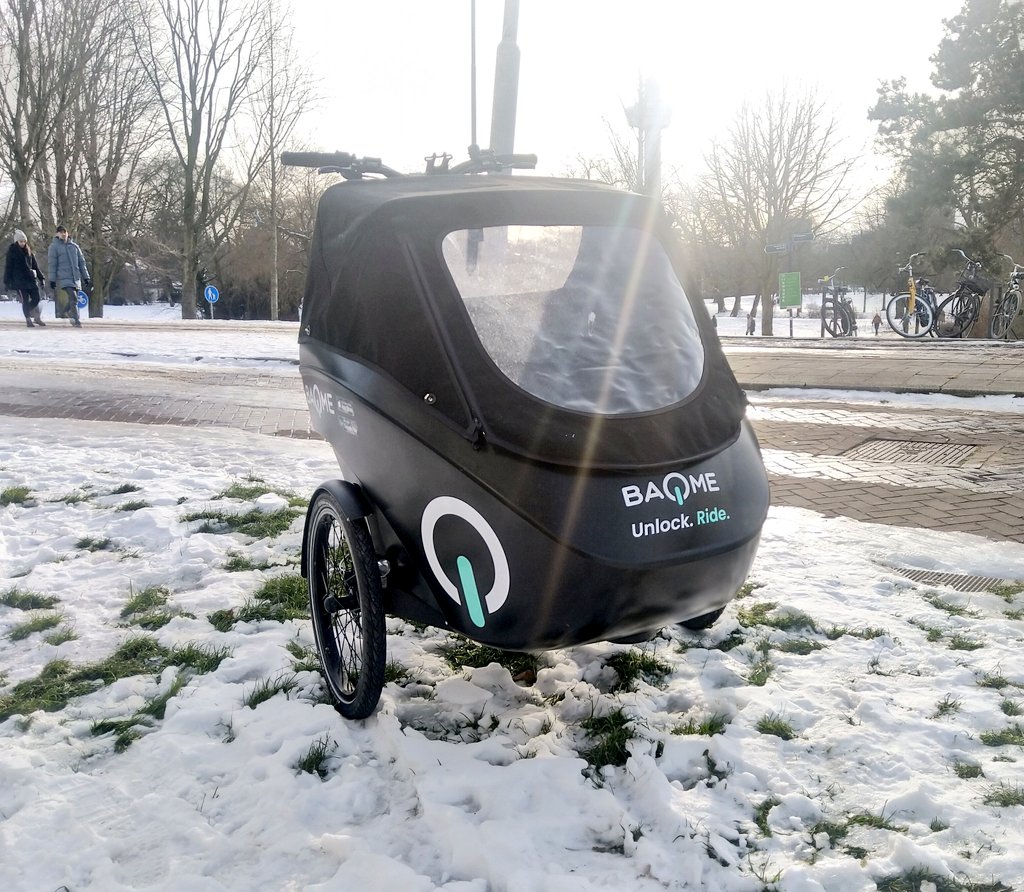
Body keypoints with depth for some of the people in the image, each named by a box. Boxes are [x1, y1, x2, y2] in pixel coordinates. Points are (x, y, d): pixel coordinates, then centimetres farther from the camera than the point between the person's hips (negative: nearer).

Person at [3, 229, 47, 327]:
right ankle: (28, 319, 1)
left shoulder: (28, 251, 14)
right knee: (25, 300, -6)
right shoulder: (12, 251, 0)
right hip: (19, 280, -4)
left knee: (36, 298, -2)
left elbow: (35, 266, 18)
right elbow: (8, 267, -1)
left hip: (31, 279, 4)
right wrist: (6, 281, -5)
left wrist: (40, 277, 15)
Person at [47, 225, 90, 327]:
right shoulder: (54, 246, 2)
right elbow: (52, 264, -1)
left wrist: (86, 277, 11)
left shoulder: (74, 246, 14)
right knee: (73, 298, -18)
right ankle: (76, 320, -16)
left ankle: (62, 313, 27)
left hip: (76, 278, 5)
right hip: (64, 278, -5)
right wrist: (52, 279, -7)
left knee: (73, 299, 7)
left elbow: (81, 262, 16)